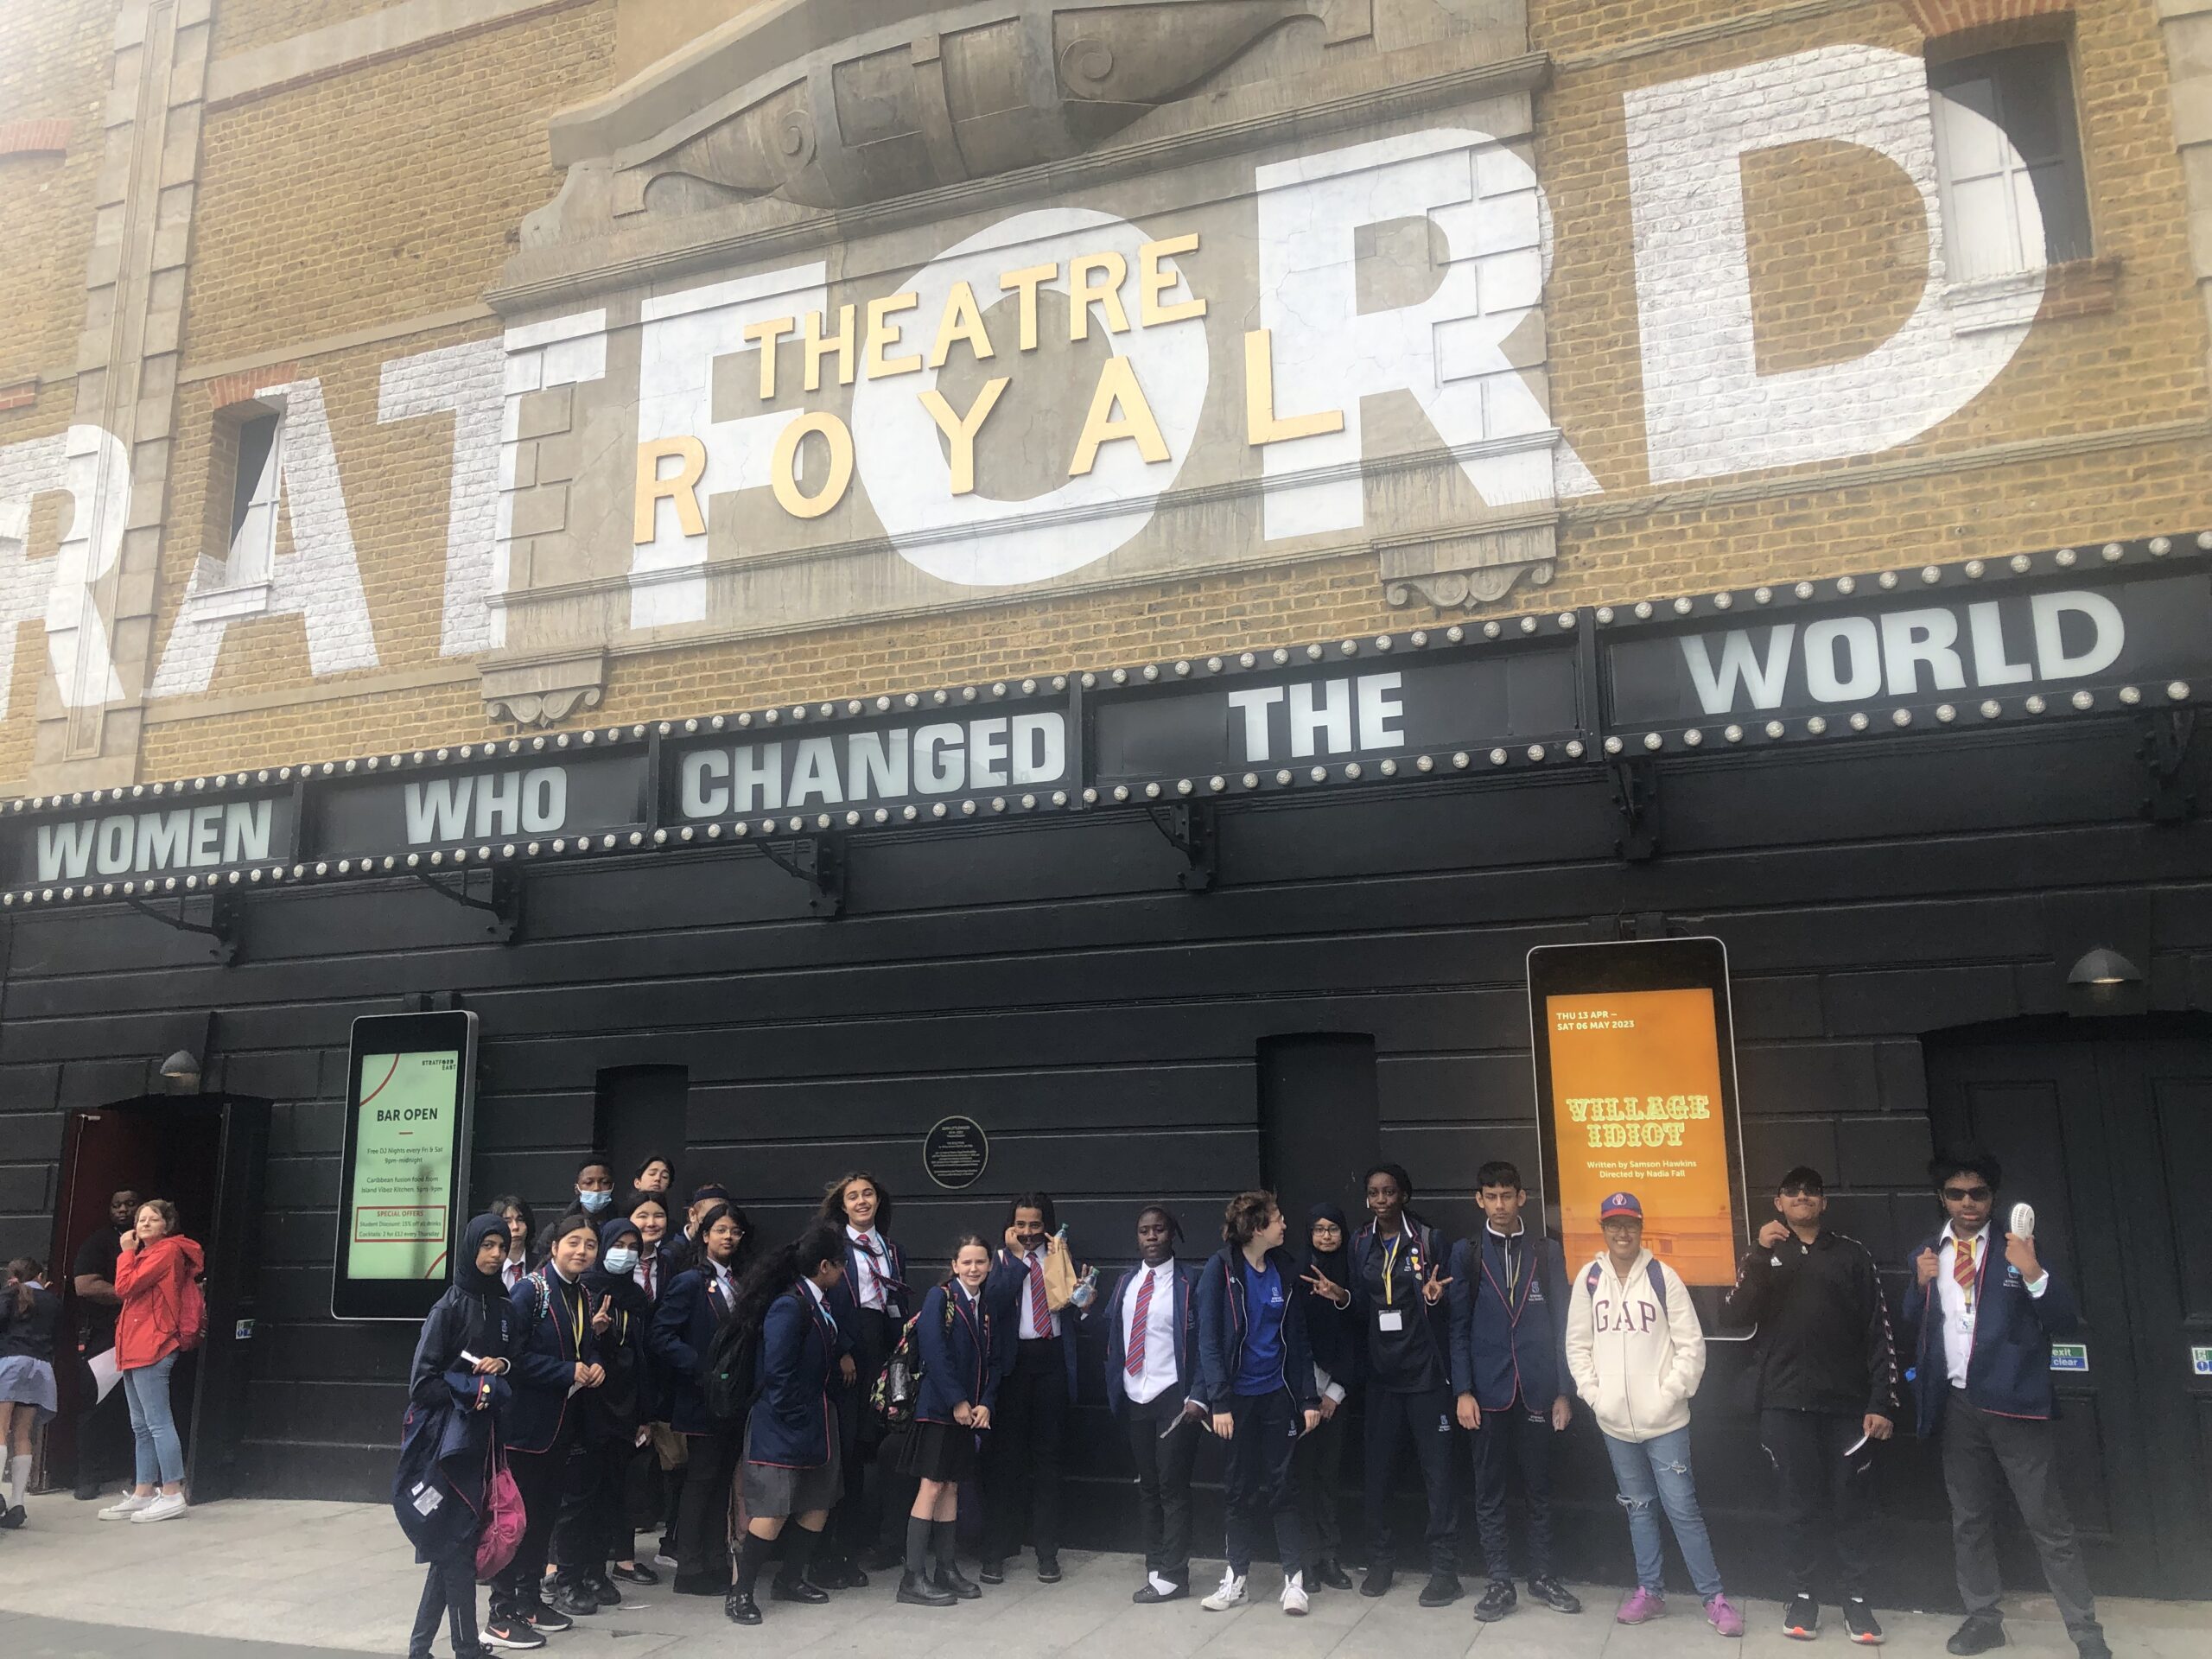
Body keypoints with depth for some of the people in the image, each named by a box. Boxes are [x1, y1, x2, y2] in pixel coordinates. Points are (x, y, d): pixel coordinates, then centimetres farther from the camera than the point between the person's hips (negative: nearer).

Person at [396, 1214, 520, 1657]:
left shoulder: (505, 1309, 8)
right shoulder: (449, 1307, -9)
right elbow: (422, 1382, -11)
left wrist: (502, 1366, -5)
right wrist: (474, 1389, -13)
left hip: (483, 1436, 6)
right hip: (447, 1436, -6)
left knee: (451, 1541, 10)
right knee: (458, 1540, -3)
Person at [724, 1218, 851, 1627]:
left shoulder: (820, 1302, 8)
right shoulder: (789, 1306, -22)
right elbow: (778, 1371, -23)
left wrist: (844, 1353, 0)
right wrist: (794, 1420, -18)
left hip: (816, 1421, 10)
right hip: (783, 1426, -10)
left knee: (818, 1502, 15)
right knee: (773, 1510, -5)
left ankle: (790, 1579, 30)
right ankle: (740, 1593, 8)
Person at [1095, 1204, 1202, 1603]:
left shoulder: (1189, 1282, -6)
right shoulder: (1125, 1282, 10)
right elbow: (1111, 1333, 14)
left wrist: (1196, 1396, -12)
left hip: (1173, 1398, -5)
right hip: (1135, 1398, 5)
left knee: (1172, 1484, -2)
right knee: (1146, 1485, 12)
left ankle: (1172, 1575, 7)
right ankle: (1155, 1566, 22)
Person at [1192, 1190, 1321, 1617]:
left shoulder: (1285, 1269, 1)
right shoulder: (1220, 1268, -10)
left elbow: (1298, 1337, 5)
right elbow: (1209, 1339, -11)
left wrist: (1310, 1397, 1)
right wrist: (1218, 1401, -16)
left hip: (1278, 1393, 2)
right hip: (1237, 1396, -2)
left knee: (1281, 1485, 4)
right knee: (1241, 1487, 7)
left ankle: (1294, 1578, 12)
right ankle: (1236, 1578, 19)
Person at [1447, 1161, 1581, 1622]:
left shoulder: (1547, 1251, 5)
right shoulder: (1467, 1253, 2)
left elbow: (1561, 1324, 5)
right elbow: (1458, 1327, 1)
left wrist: (1564, 1391, 1)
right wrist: (1462, 1391, -5)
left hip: (1536, 1390, 1)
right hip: (1487, 1392, -1)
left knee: (1539, 1489, 10)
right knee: (1490, 1493, 5)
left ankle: (1542, 1576, 24)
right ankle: (1500, 1583, 15)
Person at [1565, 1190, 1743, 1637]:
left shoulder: (1663, 1277, -8)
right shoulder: (1589, 1279, 0)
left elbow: (1692, 1345, -6)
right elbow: (1578, 1344, 6)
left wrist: (1670, 1395, -10)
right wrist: (1593, 1394, -2)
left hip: (1664, 1419, -3)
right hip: (1614, 1422, 3)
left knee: (1683, 1508, 0)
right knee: (1638, 1507, 15)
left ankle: (1714, 1598, 12)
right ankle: (1649, 1591, 27)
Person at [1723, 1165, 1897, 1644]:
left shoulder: (1853, 1255, 7)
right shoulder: (1763, 1256, 11)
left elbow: (1879, 1331, 3)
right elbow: (1737, 1315, -5)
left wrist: (1883, 1402, -4)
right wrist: (1759, 1254, -14)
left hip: (1847, 1402, -1)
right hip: (1786, 1403, 1)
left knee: (1852, 1503, 3)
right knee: (1800, 1502, 5)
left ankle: (1854, 1597, 16)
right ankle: (1802, 1595, 17)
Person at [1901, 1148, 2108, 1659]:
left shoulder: (2016, 1250, 0)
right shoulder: (1926, 1256, 9)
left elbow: (2067, 1323, -5)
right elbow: (1912, 1333, 10)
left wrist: (2033, 1272, -22)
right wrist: (1921, 1286, -7)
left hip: (2015, 1404, -3)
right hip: (1957, 1406, 4)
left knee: (2049, 1524, -1)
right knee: (1969, 1521, 12)